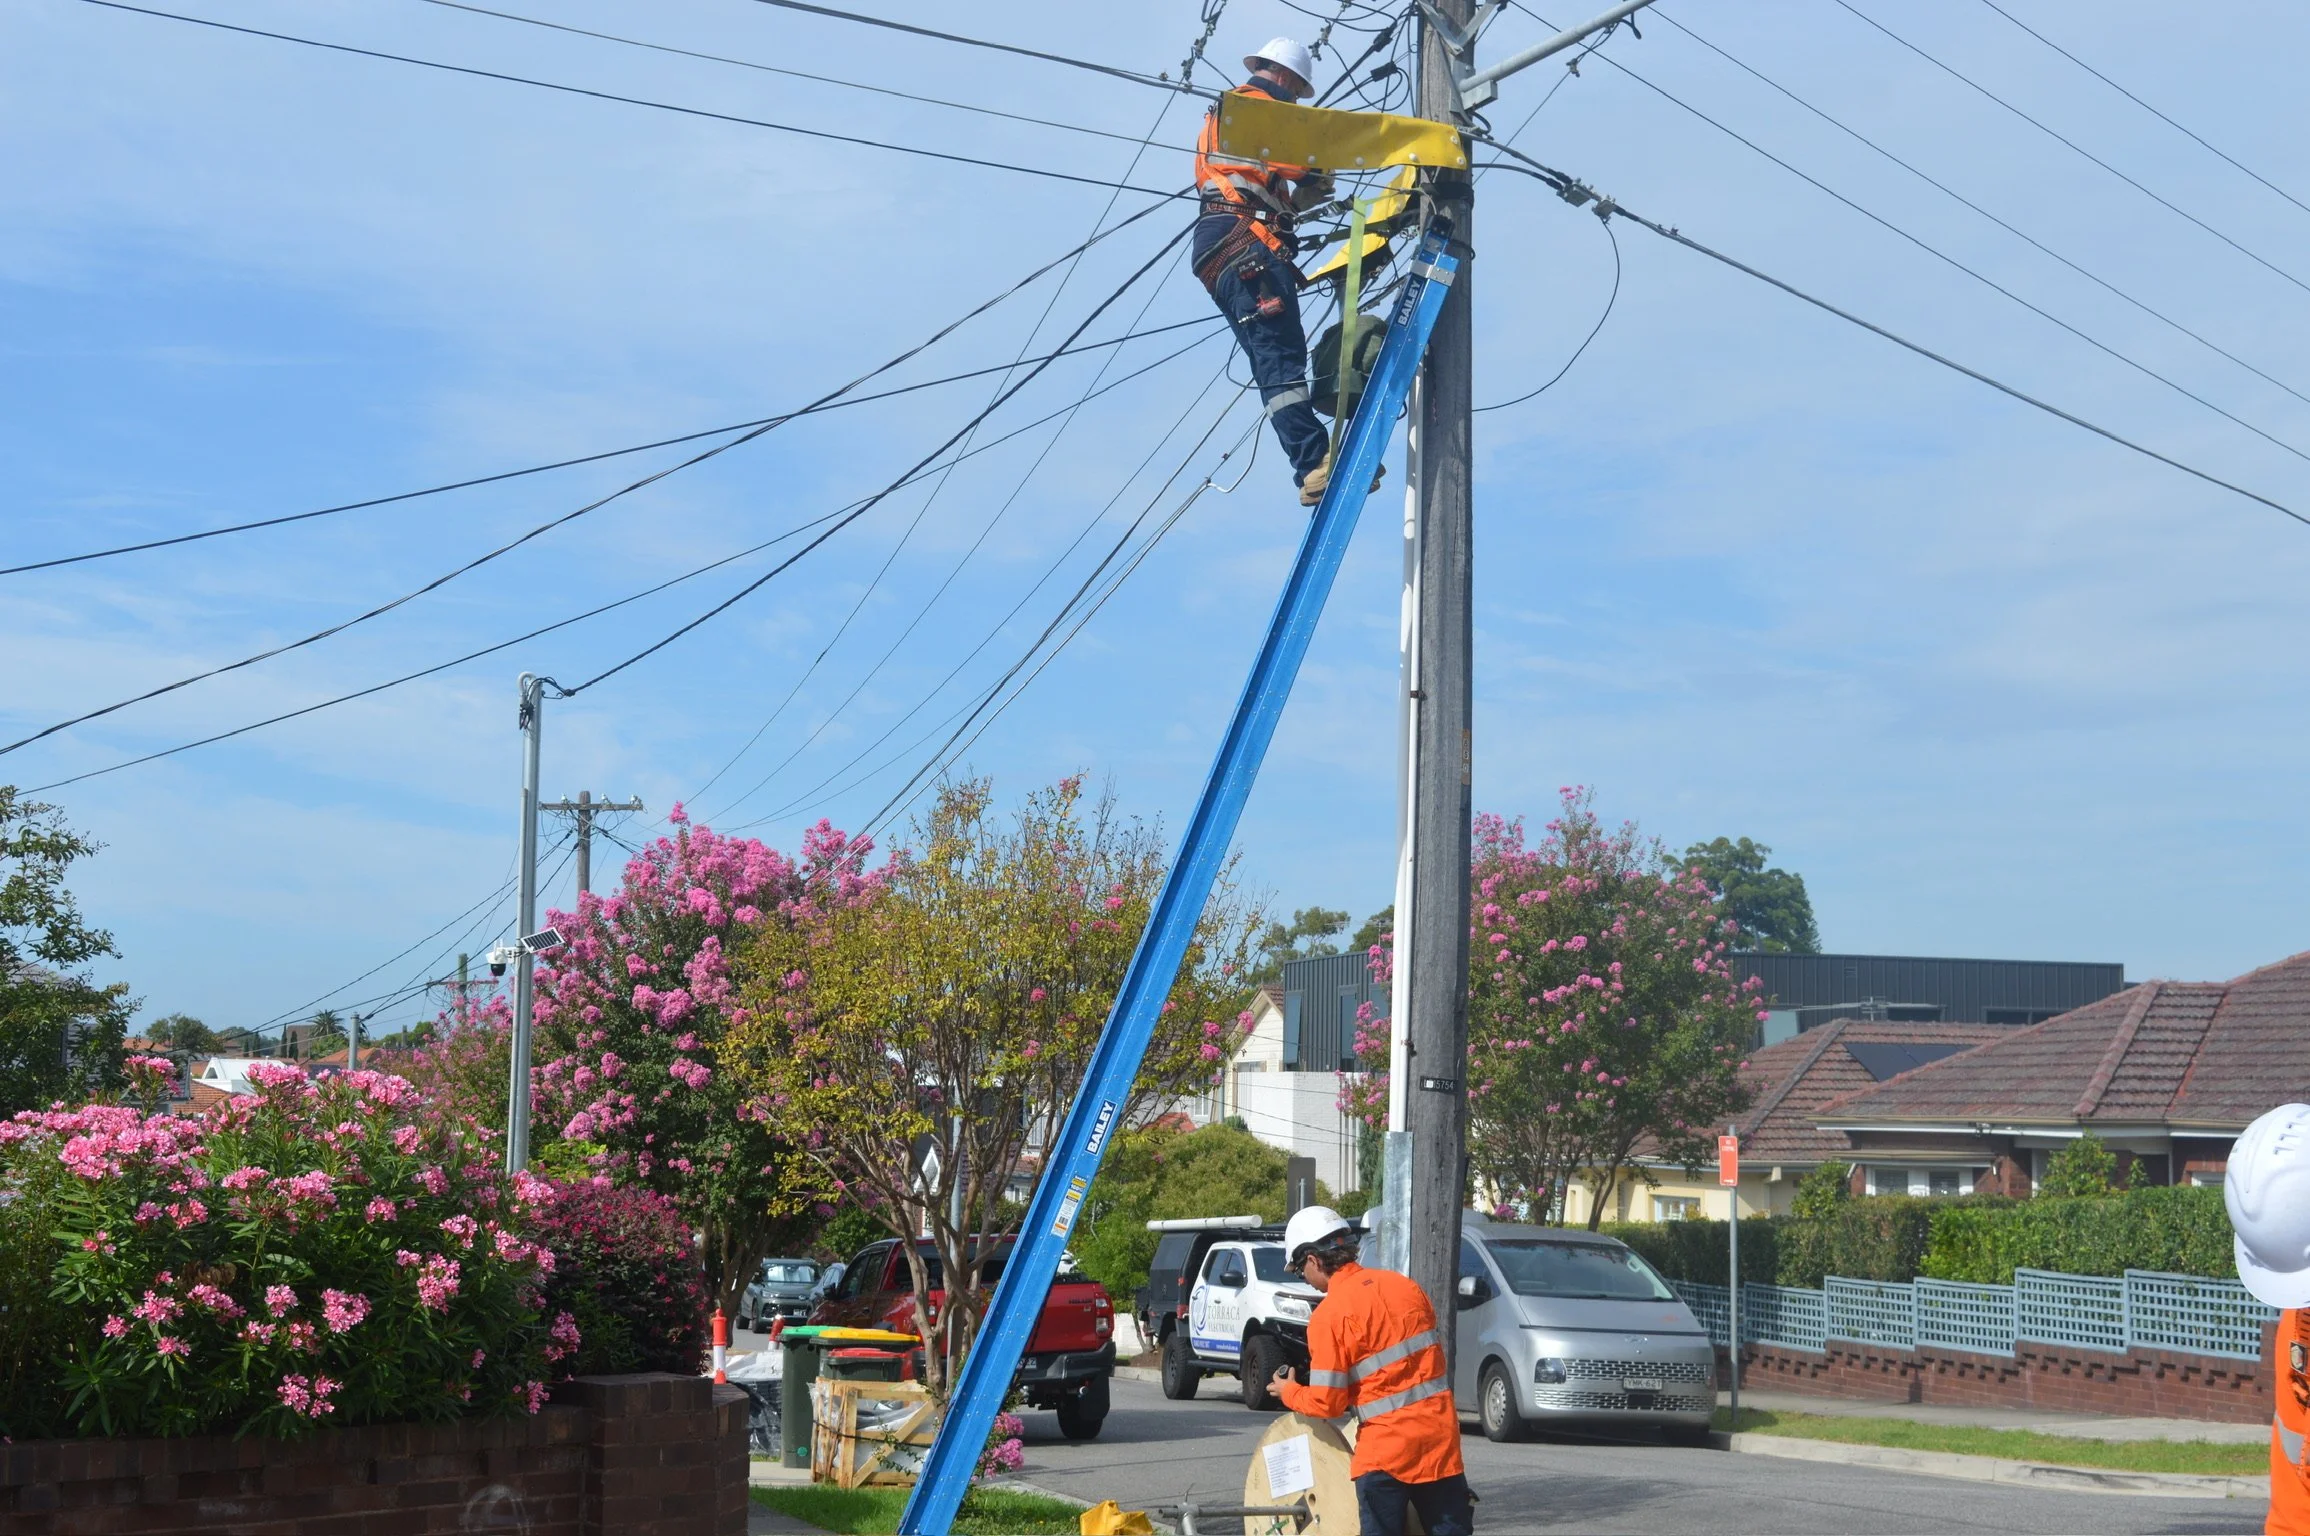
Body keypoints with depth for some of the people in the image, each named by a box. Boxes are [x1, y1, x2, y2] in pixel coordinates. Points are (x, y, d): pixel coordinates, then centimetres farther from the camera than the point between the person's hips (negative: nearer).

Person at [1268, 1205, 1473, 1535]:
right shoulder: (1403, 1285, 7)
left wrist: (1288, 1391, 10)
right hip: (1441, 1435, 5)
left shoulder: (1328, 1316, -12)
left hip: (1387, 1447, -5)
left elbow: (1327, 1403, -10)